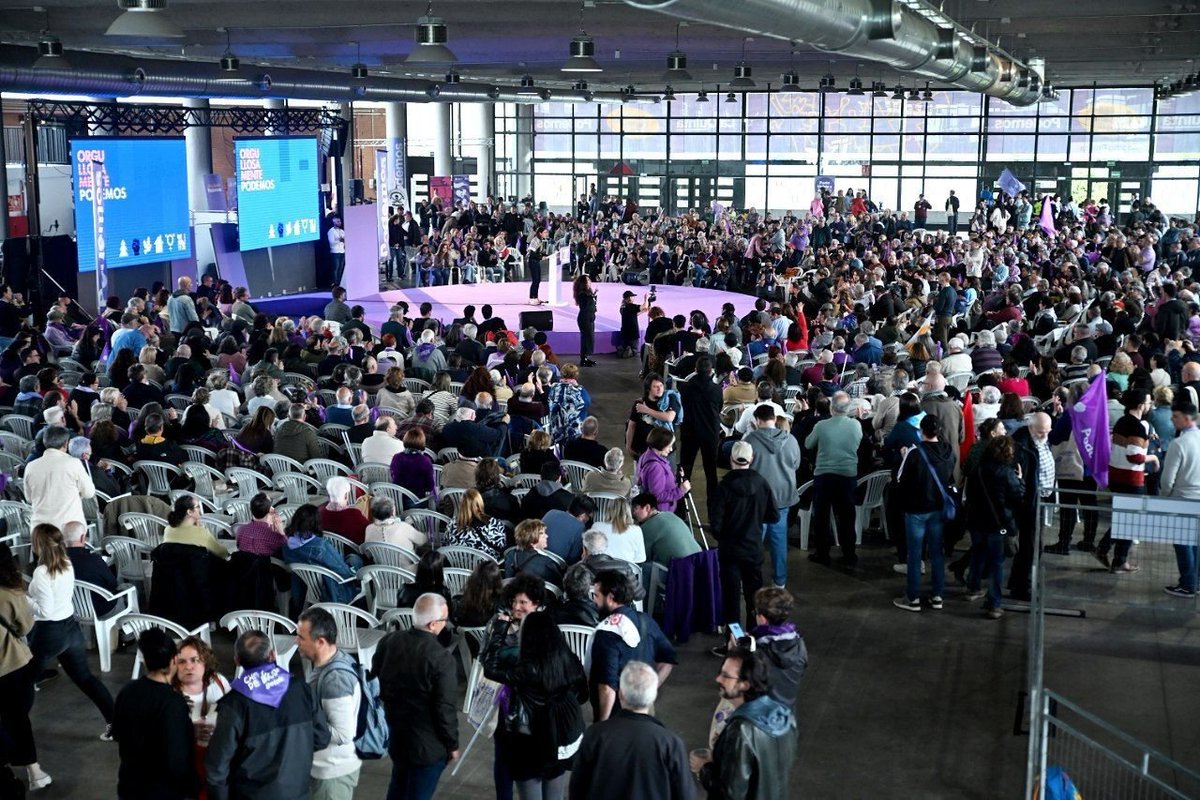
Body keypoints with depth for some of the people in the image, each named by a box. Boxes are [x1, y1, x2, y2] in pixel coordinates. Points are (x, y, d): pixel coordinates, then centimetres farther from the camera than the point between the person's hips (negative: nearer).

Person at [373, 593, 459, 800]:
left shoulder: (388, 641, -7)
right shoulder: (442, 659, -26)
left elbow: (375, 683, 7)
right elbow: (445, 709, -20)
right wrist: (452, 744, -5)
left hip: (395, 732, 6)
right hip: (427, 743, -6)